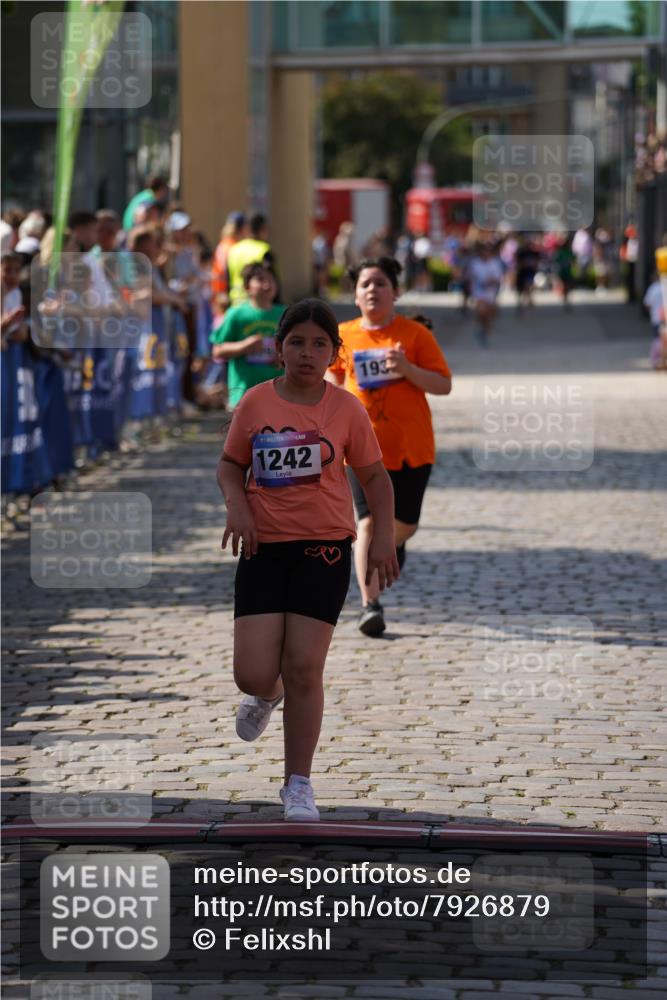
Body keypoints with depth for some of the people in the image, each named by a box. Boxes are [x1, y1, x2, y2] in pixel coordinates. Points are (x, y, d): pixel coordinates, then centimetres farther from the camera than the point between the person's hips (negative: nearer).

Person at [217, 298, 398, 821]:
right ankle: (267, 695, 36)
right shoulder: (256, 402, 1)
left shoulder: (346, 409, -2)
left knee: (304, 669, -5)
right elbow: (230, 465, 11)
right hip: (264, 546, 1)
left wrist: (384, 537, -2)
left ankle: (299, 784, 10)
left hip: (324, 547, -1)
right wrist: (236, 503, -9)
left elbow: (375, 474, 7)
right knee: (253, 674, -5)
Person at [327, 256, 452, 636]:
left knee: (404, 525, 6)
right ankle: (370, 605, -10)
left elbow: (444, 385, -6)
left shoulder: (415, 334, -4)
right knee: (369, 522, -11)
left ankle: (393, 545, 44)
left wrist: (408, 370, -21)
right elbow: (334, 376, 22)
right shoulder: (344, 336, 4)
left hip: (411, 447, 0)